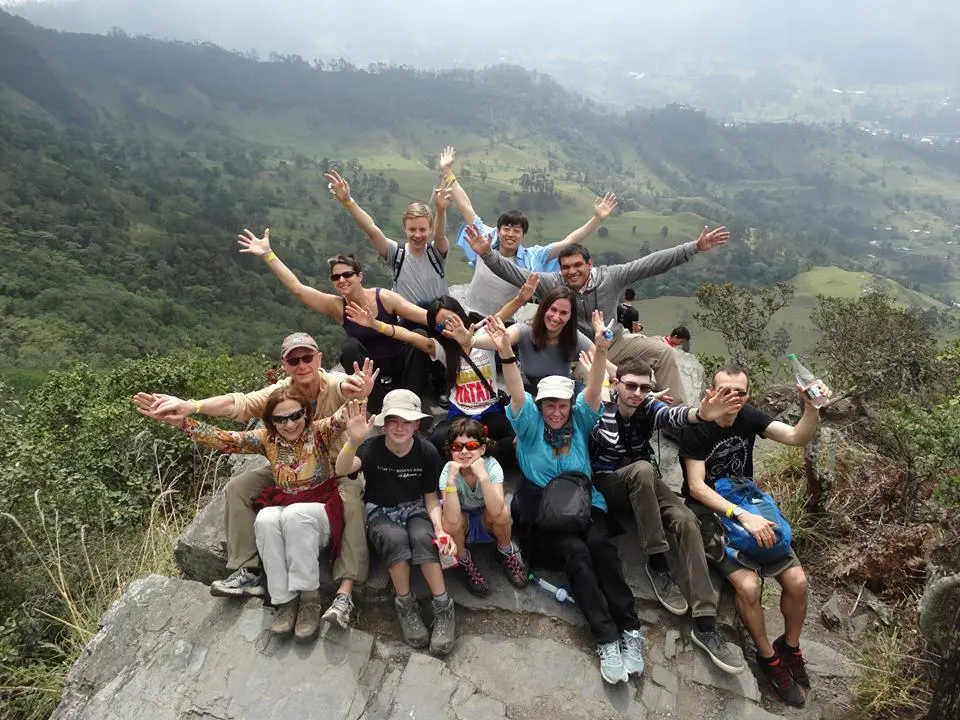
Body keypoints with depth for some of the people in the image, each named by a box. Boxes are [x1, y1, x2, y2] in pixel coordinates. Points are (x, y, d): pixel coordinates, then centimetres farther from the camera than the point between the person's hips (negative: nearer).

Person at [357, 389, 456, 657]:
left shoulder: (427, 452, -12)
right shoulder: (371, 448, -18)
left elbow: (431, 497, -3)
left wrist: (440, 528, -22)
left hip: (414, 510, 1)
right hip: (380, 513, -1)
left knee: (423, 537, -33)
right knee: (396, 538, -35)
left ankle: (443, 608, -21)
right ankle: (405, 605, -16)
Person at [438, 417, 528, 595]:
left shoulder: (491, 465, -26)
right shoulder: (448, 471, -26)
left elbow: (496, 510, -40)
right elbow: (452, 519, -39)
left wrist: (483, 476, -49)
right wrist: (451, 479, -46)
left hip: (487, 522, 0)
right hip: (462, 526, 0)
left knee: (502, 512, -32)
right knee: (451, 521, -34)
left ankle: (507, 551, 1)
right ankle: (463, 559, -1)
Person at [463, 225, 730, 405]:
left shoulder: (609, 277, -13)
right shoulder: (551, 284, -15)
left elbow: (651, 263, -16)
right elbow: (515, 274, -22)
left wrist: (695, 247, -21)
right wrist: (488, 254, -38)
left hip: (615, 344, 2)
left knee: (663, 352, -10)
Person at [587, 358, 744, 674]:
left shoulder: (648, 407, -10)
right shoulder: (600, 407, -10)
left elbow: (672, 415, -31)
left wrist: (700, 414, -54)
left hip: (645, 485, 4)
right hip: (608, 484, -3)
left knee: (686, 519, -24)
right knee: (642, 469, -36)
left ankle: (705, 625, -27)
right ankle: (657, 563, -26)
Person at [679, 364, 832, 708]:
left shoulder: (749, 418, -3)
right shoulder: (696, 429, -16)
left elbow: (798, 437, -16)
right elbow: (696, 487, -19)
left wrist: (812, 408, -36)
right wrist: (742, 516, -28)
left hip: (750, 508, 5)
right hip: (710, 514, -5)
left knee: (797, 581, -9)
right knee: (748, 584, -25)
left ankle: (790, 647, 21)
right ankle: (768, 658, 2)